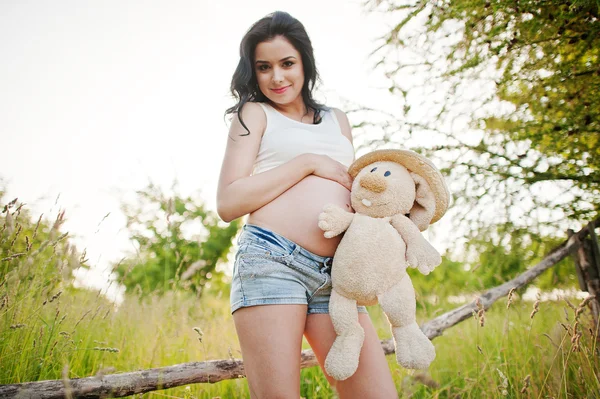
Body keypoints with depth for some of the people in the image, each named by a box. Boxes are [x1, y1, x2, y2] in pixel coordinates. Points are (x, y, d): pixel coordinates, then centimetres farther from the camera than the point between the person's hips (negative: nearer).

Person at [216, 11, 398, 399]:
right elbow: (228, 203, 0)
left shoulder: (337, 120, 26)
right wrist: (309, 162, -2)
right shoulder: (254, 113, 12)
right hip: (270, 262, -4)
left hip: (335, 276, 5)